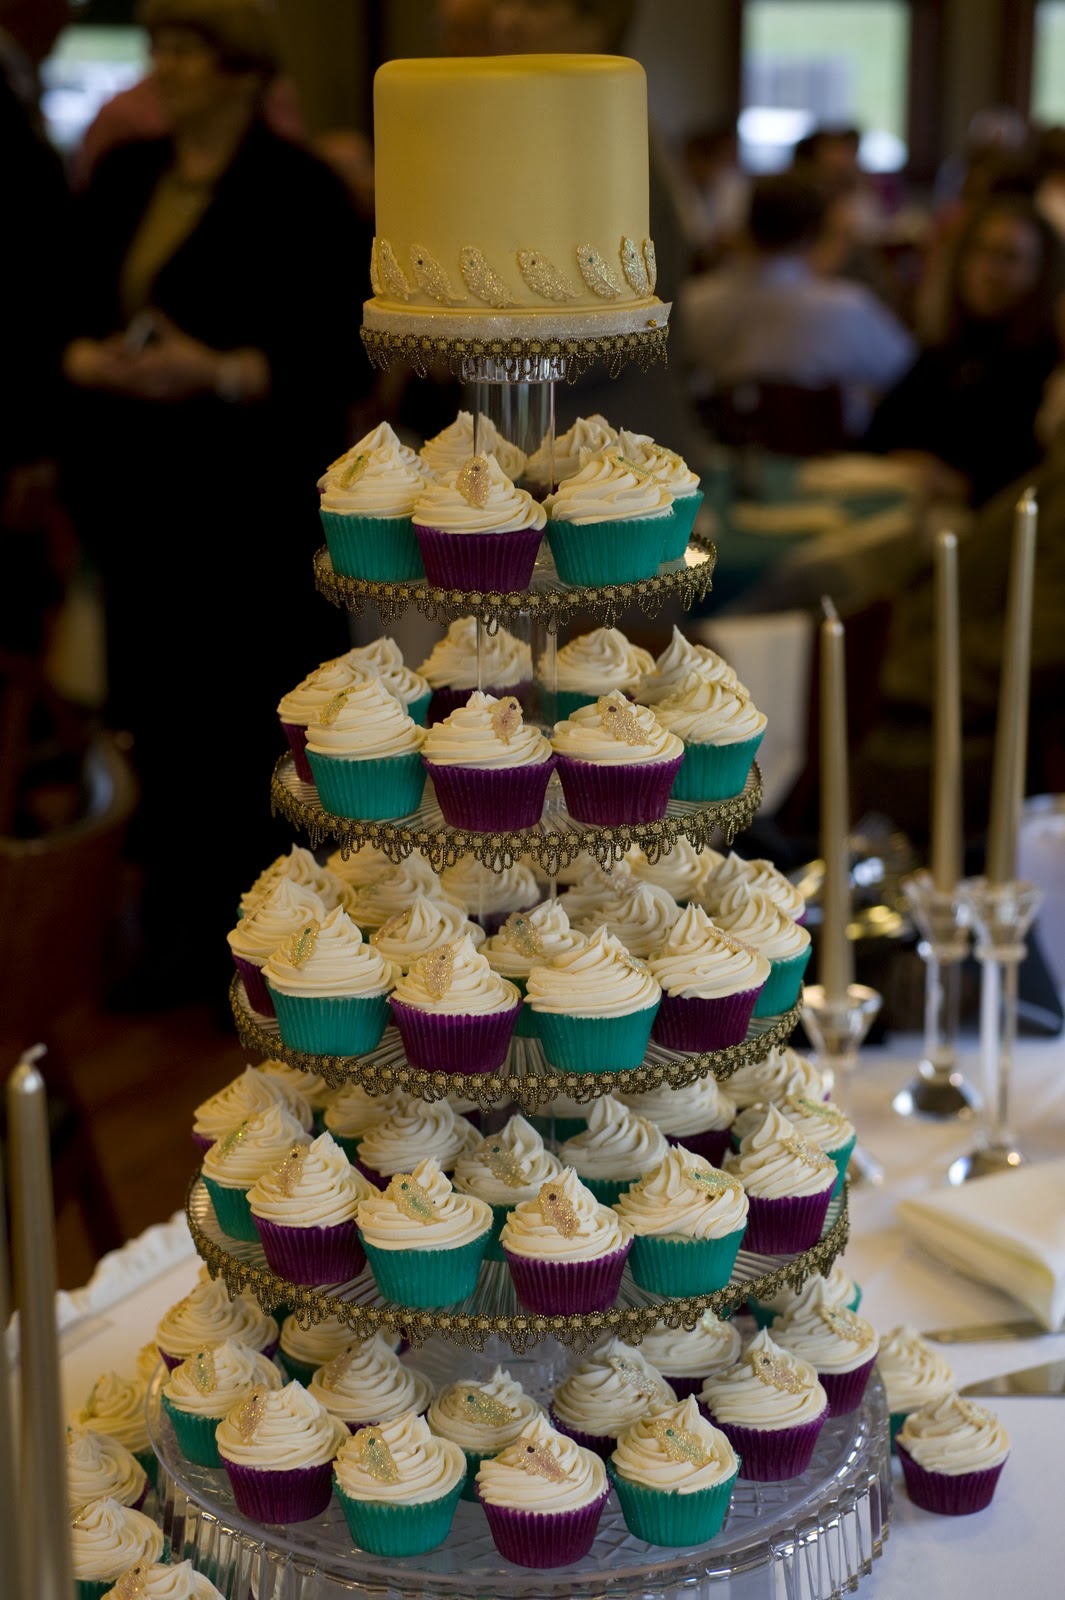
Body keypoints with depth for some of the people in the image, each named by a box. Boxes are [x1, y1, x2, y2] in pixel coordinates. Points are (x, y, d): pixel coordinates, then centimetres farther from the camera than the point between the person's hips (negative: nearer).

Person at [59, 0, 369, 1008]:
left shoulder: (299, 191, -6)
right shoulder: (122, 177, 12)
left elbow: (343, 353, -10)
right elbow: (65, 308, 15)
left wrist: (220, 373, -22)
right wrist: (83, 359, -8)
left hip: (252, 500, -5)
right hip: (135, 489, 5)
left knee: (239, 718, 0)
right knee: (157, 713, 6)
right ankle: (177, 917, 18)